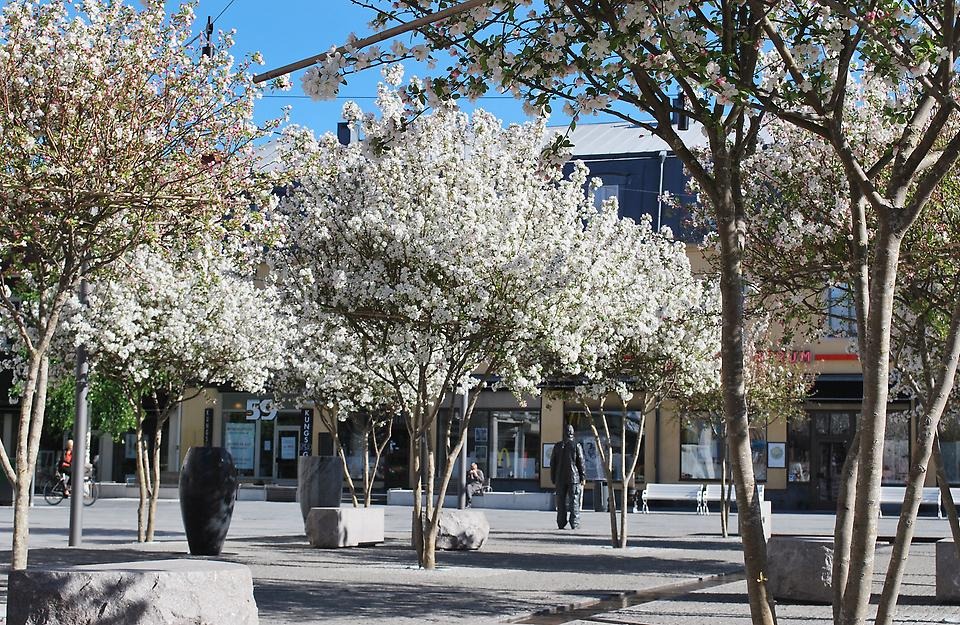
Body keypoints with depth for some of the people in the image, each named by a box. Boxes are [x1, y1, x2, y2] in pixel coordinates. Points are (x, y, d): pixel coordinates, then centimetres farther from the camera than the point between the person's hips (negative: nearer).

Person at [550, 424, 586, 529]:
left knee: (561, 501, 6)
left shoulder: (557, 446, 6)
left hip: (560, 478, 3)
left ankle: (561, 523, 6)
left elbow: (552, 463, 9)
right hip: (574, 477, -3)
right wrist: (583, 477, 1)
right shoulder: (577, 446, -4)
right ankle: (574, 523, -5)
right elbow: (581, 463, -5)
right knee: (574, 501, -1)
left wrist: (553, 478, 15)